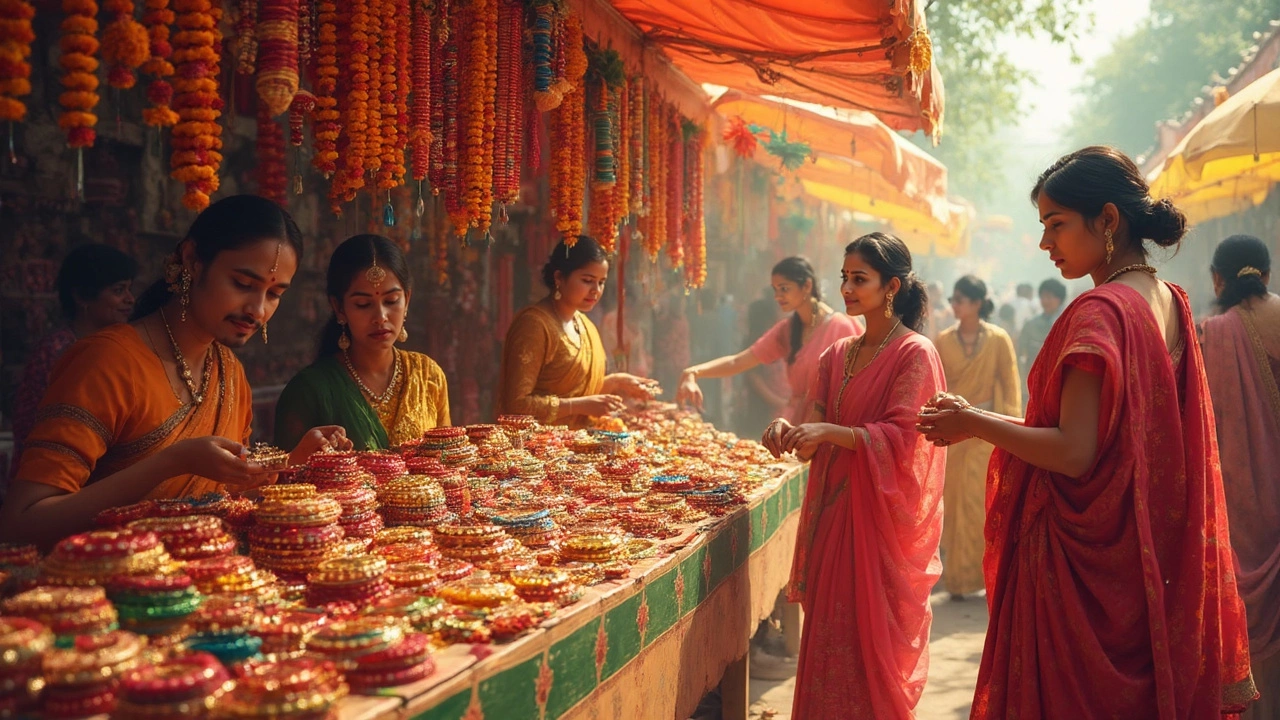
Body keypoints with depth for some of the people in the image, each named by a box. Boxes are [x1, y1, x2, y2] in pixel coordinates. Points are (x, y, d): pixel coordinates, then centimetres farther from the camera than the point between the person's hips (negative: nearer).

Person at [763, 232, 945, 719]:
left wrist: (831, 432, -26)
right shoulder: (837, 356, 12)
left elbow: (901, 440, -15)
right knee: (830, 638, 8)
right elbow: (817, 436, 9)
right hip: (832, 513, 6)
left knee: (873, 643, -1)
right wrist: (790, 433, -12)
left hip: (883, 519, -6)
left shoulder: (915, 354, -7)